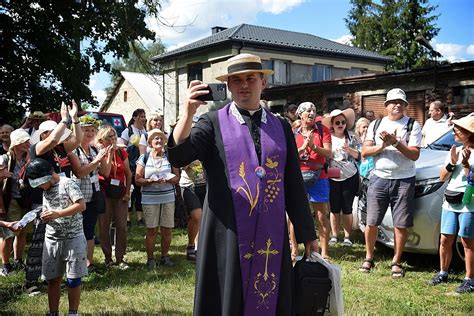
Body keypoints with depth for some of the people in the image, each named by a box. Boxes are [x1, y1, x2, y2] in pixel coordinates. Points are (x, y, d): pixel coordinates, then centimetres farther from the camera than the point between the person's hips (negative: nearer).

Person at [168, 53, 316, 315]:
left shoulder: (281, 128, 9)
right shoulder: (213, 122, 1)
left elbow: (294, 185, 11)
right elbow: (178, 157, -13)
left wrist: (306, 234, 12)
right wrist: (188, 112, -27)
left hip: (272, 237, 3)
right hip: (227, 235, -2)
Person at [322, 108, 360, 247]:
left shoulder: (352, 137, 2)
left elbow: (359, 156, 0)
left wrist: (349, 150, -18)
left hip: (350, 177, 0)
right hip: (332, 178, 1)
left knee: (347, 208, 4)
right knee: (334, 208, 5)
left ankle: (347, 236, 13)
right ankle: (334, 236, 16)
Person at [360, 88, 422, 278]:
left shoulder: (412, 125, 3)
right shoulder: (376, 125, 11)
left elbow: (415, 155, -7)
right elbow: (364, 152, 4)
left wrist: (395, 142, -18)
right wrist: (383, 145, -11)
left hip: (404, 180, -2)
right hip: (379, 178, 2)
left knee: (401, 224, 1)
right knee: (371, 222, 4)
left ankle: (396, 262, 14)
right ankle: (369, 258, 20)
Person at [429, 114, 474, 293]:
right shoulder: (455, 150, 14)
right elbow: (442, 177, 10)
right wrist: (452, 164, -4)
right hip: (450, 203, 6)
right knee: (445, 240, 9)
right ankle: (443, 273, 22)